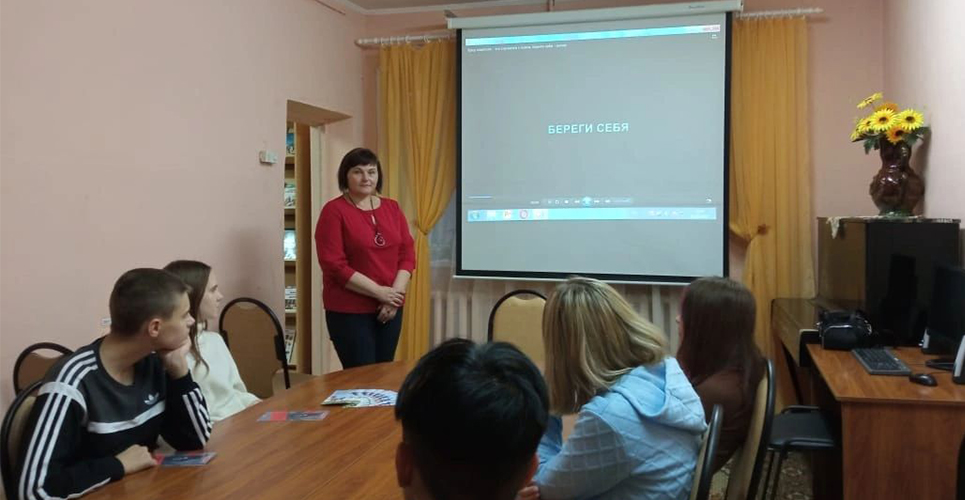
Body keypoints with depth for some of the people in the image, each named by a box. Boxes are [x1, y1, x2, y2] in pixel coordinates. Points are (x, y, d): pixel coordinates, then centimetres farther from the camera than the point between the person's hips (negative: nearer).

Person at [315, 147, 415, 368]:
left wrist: (396, 292, -9)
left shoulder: (392, 208, 9)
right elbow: (334, 265, -13)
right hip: (349, 311, -5)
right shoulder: (334, 211, -7)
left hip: (390, 308, 5)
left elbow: (407, 254, 6)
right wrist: (379, 292, -15)